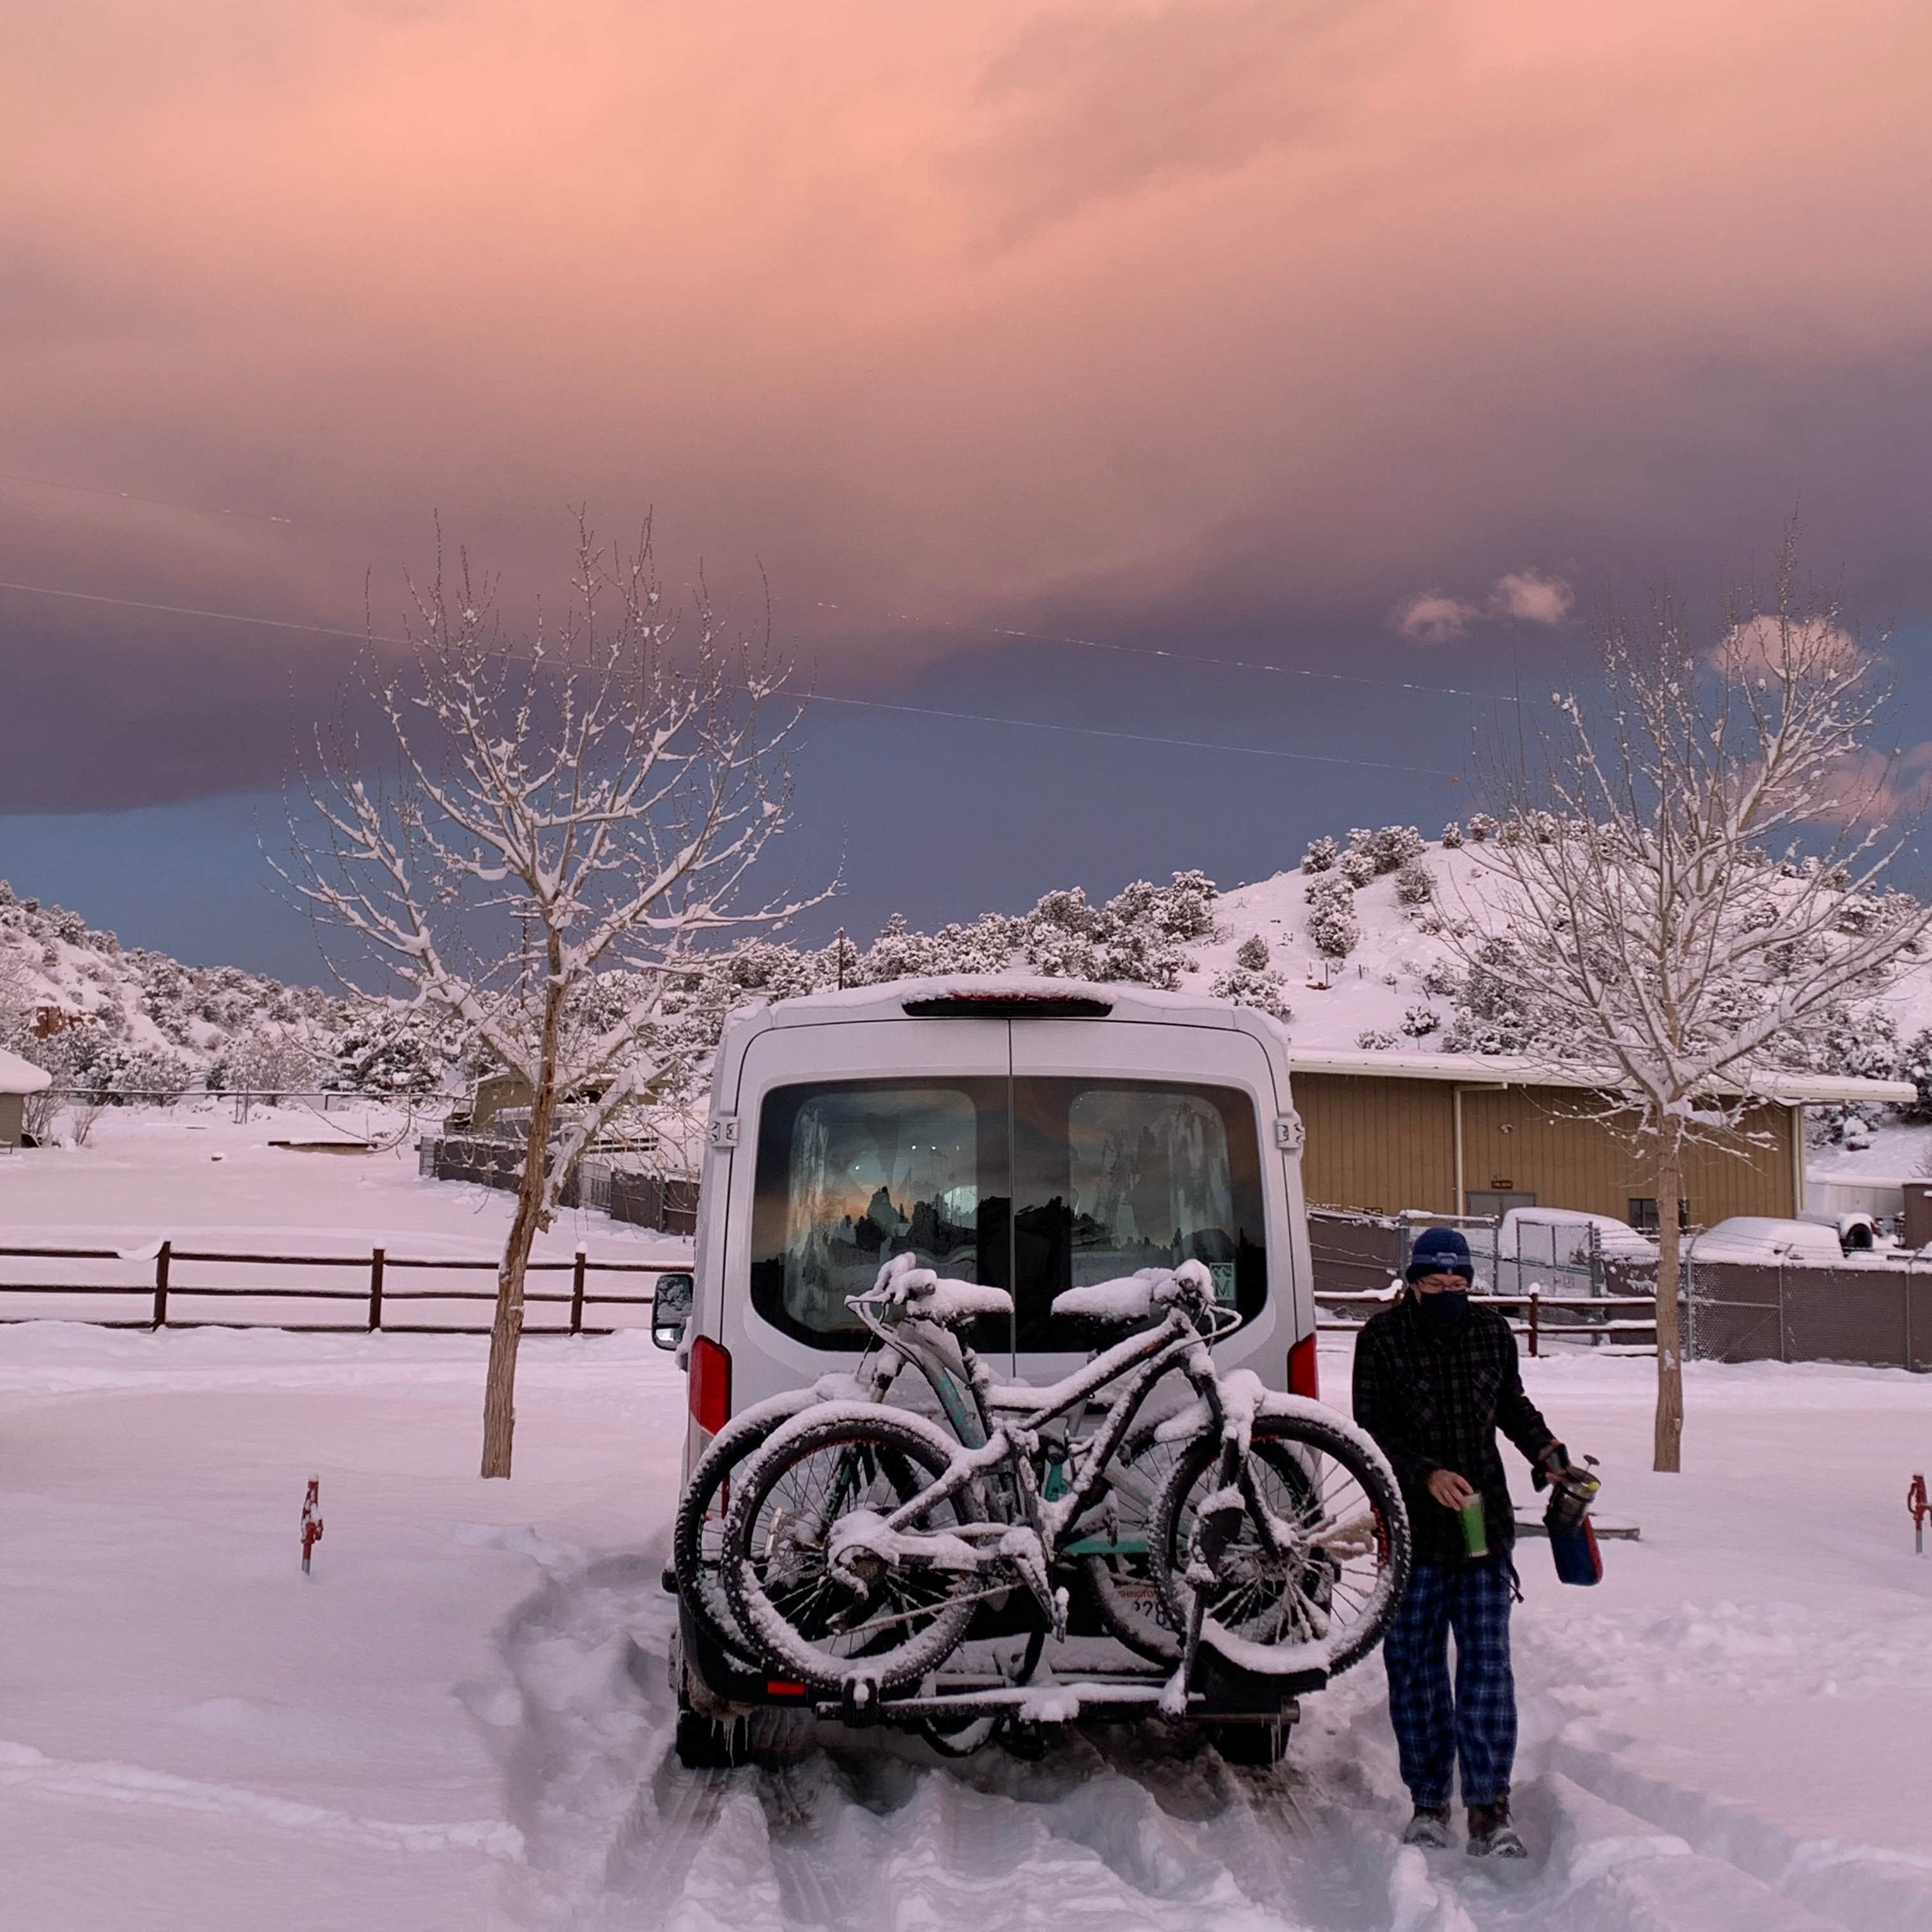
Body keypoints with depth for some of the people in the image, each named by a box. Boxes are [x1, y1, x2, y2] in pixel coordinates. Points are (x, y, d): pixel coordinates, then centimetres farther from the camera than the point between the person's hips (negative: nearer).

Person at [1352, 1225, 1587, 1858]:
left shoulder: (1492, 1332, 7)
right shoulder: (1382, 1338, -3)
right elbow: (1372, 1430, -6)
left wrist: (1547, 1453, 6)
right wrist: (1427, 1475, -19)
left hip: (1484, 1524, 2)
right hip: (1411, 1527, -2)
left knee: (1487, 1664, -4)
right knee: (1414, 1666, 4)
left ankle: (1489, 1811, -4)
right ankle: (1428, 1804, 16)